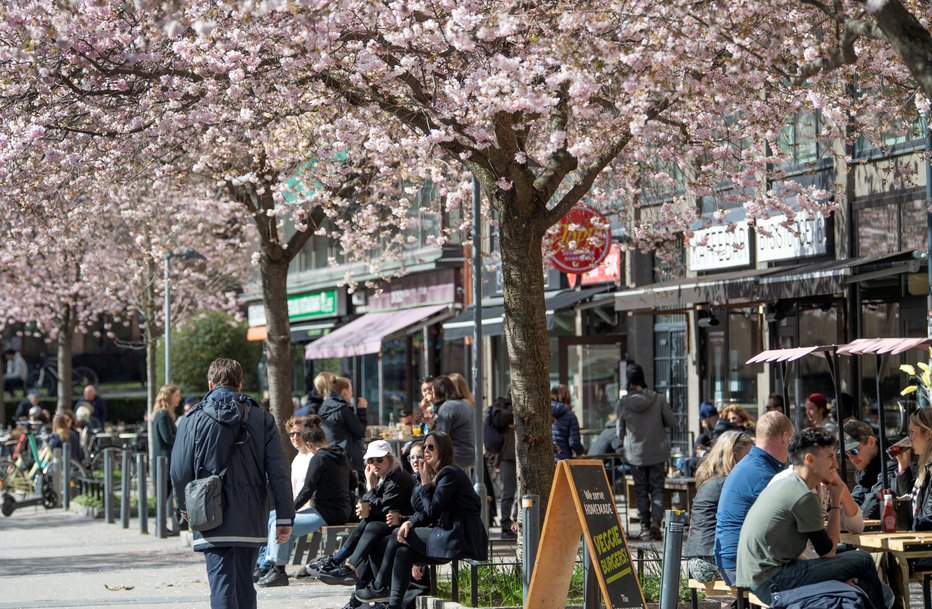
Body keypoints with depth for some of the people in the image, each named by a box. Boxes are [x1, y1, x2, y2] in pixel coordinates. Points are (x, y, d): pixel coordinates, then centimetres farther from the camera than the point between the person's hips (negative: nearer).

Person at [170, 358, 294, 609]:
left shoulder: (192, 421, -2)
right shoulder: (262, 419, 3)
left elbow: (179, 472, -2)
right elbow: (278, 471, -2)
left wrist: (184, 505, 17)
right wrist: (285, 517, 1)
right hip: (251, 522, 3)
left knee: (222, 587, -4)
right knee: (244, 586, 15)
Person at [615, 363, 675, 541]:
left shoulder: (623, 404, -11)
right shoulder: (658, 399, -11)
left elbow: (620, 432, -1)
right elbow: (672, 421, -2)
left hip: (635, 454, 0)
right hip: (657, 452, 0)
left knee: (641, 490, 10)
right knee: (657, 488, 9)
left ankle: (645, 527, 8)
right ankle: (656, 521, -8)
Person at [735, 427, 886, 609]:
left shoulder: (782, 484, 15)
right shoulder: (804, 496, -14)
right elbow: (828, 551, -7)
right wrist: (836, 502, -1)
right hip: (771, 582, -10)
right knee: (862, 561, -8)